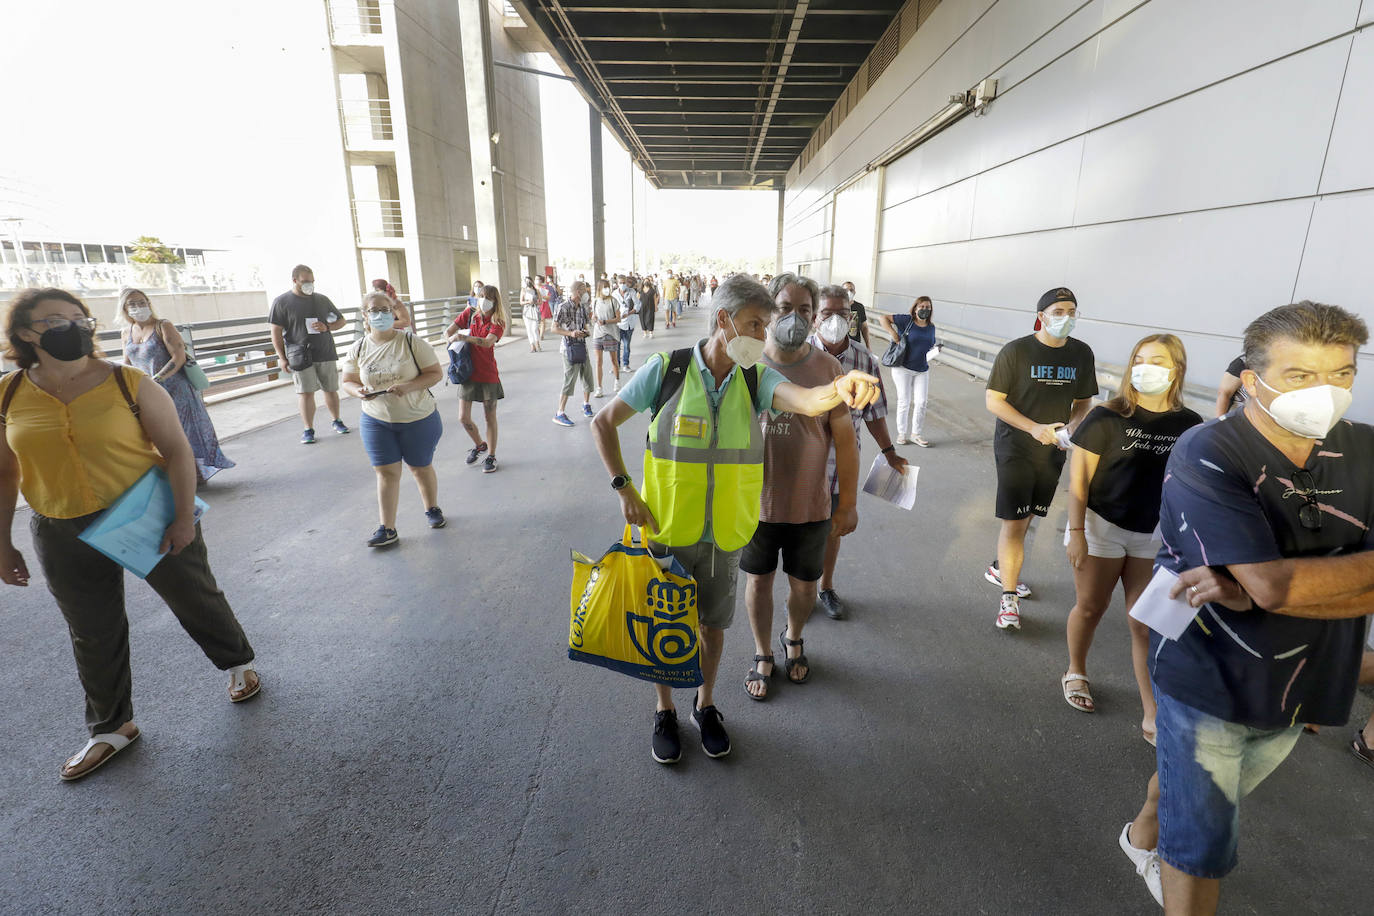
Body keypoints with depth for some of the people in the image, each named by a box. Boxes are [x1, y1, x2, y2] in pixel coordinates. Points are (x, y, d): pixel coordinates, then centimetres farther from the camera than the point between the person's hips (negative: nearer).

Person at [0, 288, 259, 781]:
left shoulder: (131, 384, -10)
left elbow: (177, 449, -11)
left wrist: (184, 516, -16)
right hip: (66, 538, 3)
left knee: (197, 600, 11)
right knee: (94, 636, 15)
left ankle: (238, 662, 38)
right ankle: (111, 727, 34)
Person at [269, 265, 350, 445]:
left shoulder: (322, 299, 10)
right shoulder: (281, 302, 1)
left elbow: (341, 321, 17)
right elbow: (276, 332, 0)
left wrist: (326, 327, -5)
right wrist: (282, 357, -5)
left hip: (326, 354, 3)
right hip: (300, 355, -3)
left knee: (331, 389, 9)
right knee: (305, 392, -3)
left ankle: (337, 421, 26)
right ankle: (308, 430, 4)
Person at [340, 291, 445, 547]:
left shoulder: (412, 342, -9)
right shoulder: (358, 349, 2)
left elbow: (435, 373, -10)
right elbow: (348, 381, 9)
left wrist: (408, 386, -25)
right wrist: (358, 391, -15)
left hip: (418, 419, -2)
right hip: (376, 421, 2)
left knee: (421, 468, 12)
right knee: (386, 471, 0)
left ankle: (432, 509, 36)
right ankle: (387, 529, 6)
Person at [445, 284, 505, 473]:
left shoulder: (498, 322, -4)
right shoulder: (470, 313, 4)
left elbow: (487, 342, -22)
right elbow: (447, 333, 8)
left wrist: (465, 337, -35)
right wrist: (454, 341, -11)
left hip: (488, 374, -3)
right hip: (468, 373, 3)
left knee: (490, 417, 4)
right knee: (463, 418, 3)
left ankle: (491, 456, 18)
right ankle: (479, 444, 30)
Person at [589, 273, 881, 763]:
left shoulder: (756, 378, -5)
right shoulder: (667, 368, -12)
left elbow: (805, 401, -27)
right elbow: (603, 422, -3)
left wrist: (839, 389, -50)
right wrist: (624, 489, -11)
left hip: (723, 534, 2)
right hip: (665, 529, -2)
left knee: (713, 623, 19)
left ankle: (705, 705, 46)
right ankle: (665, 711, 41)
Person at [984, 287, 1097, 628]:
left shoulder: (1082, 353, 4)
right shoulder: (1016, 351, -10)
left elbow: (1083, 401, 13)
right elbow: (993, 400, -11)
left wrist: (1072, 426, -9)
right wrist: (1035, 428, -21)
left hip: (1053, 451, 5)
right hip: (1015, 449, -5)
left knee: (1025, 517, 16)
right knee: (1015, 523, -6)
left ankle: (1000, 568, 38)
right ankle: (1009, 598, 3)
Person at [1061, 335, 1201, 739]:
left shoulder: (1190, 425, -1)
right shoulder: (1107, 417, -11)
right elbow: (1078, 478, -10)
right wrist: (1076, 533, -13)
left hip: (1157, 536, 2)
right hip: (1103, 527, -2)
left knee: (1147, 625, 5)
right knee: (1090, 608, 13)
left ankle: (1153, 717, 15)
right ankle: (1076, 672, 38)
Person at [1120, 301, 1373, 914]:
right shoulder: (1206, 456, -25)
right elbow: (1275, 585, -31)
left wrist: (1245, 591, -28)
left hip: (1300, 688, 6)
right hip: (1208, 681, -6)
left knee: (1194, 781, 31)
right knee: (1204, 844, 10)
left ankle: (1145, 835, 57)